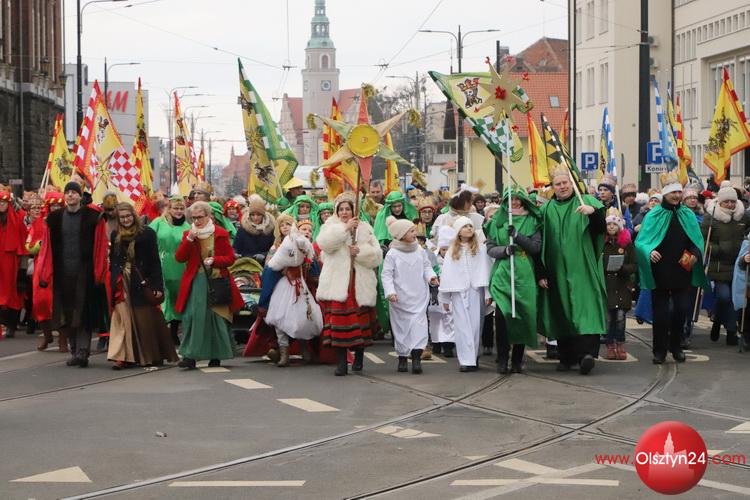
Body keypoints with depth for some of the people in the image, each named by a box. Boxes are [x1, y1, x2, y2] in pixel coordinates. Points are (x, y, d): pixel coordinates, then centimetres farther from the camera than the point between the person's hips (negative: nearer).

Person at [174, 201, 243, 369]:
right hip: (195, 281, 1)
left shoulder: (221, 234, 2)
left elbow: (230, 258, 2)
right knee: (192, 316, -10)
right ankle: (189, 356, -13)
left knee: (217, 317, 3)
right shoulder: (188, 234, 9)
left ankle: (216, 356, 15)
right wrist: (189, 240, -12)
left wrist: (214, 260, -15)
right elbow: (179, 258, 0)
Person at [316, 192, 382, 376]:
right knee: (339, 319, -10)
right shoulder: (331, 227, 8)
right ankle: (341, 361, -6)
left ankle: (359, 357, 26)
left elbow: (377, 256, 5)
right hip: (337, 283, -2)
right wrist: (345, 228, -21)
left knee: (360, 320, 7)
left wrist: (360, 251, -12)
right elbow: (324, 242, -16)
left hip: (360, 284, 2)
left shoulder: (365, 228, 11)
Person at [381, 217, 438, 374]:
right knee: (402, 326, 6)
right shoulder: (392, 254, -7)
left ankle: (416, 357, -15)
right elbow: (386, 274, -7)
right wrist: (390, 292, -18)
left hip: (419, 297, 2)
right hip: (400, 299, -2)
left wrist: (431, 276, -6)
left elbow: (426, 266, 14)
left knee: (419, 323, -11)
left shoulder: (420, 250, 6)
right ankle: (402, 357, 20)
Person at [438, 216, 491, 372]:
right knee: (462, 327, -3)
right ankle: (467, 360, -6)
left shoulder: (480, 249, 5)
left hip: (476, 291, -1)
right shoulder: (452, 251, 11)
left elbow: (485, 272, 1)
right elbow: (446, 275, 12)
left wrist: (487, 293, -5)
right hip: (458, 293, 1)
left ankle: (474, 357, 9)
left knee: (475, 325, 0)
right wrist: (445, 299, 10)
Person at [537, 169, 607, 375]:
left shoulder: (586, 202, 3)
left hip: (582, 269, -3)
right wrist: (541, 273, 5)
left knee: (585, 309, -15)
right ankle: (566, 356, 14)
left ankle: (587, 351, -26)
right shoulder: (547, 210, 11)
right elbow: (541, 244, 11)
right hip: (557, 271, 3)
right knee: (561, 313, 6)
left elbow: (601, 228, -8)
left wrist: (594, 211, -28)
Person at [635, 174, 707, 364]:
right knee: (660, 312, 1)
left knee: (681, 309, 1)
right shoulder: (654, 216, -3)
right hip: (660, 272, -2)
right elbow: (641, 241, -5)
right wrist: (650, 251, -26)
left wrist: (695, 254, -10)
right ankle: (659, 350, 11)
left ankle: (675, 346, 20)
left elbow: (697, 240, 11)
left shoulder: (688, 215, 6)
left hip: (682, 272, 2)